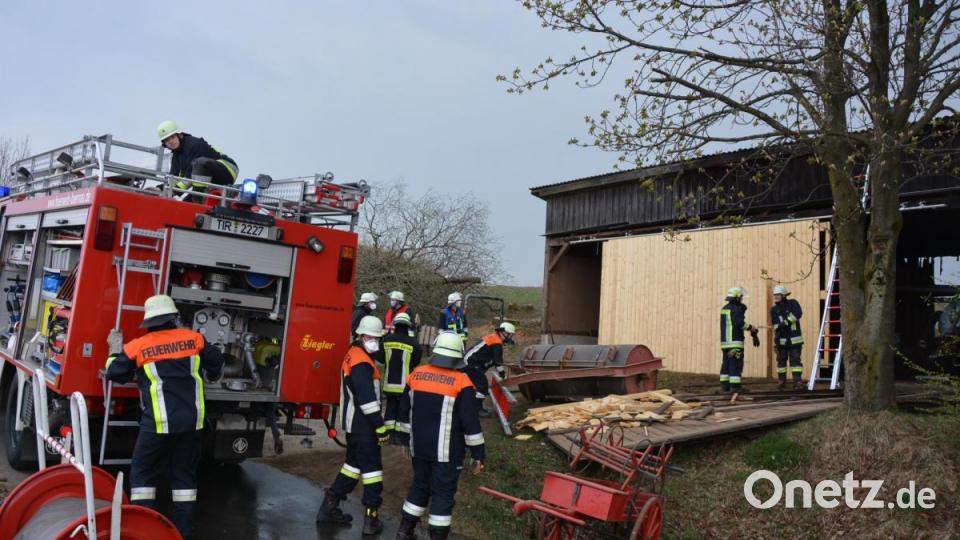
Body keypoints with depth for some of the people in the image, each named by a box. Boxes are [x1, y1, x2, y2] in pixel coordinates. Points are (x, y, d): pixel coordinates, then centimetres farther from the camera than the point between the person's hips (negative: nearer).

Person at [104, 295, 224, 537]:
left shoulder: (137, 346, 1)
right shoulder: (193, 338, 4)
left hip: (159, 423, -2)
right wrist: (211, 374, 37)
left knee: (143, 474, 12)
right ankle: (182, 531, 16)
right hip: (191, 421, 2)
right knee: (185, 475, 12)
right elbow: (215, 361, 14)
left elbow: (115, 374, 12)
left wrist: (115, 349, 29)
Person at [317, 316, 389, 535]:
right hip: (363, 425, -10)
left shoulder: (352, 355, 12)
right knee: (371, 467, -1)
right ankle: (371, 518, 4)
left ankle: (329, 507, 24)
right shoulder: (362, 362, -20)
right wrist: (380, 427, -22)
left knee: (354, 463, 19)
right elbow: (368, 399, -25)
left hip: (353, 423, 10)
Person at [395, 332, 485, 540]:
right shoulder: (461, 382, -15)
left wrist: (406, 439, 22)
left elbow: (404, 412, 10)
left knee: (419, 486, 21)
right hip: (447, 452, -5)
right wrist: (478, 454, -5)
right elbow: (471, 423, -13)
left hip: (419, 448, 5)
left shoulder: (416, 375, 1)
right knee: (443, 493, 6)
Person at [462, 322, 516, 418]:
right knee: (482, 385, -10)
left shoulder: (493, 337, 16)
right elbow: (498, 360, -12)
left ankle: (477, 407, 26)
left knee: (478, 384, 18)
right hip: (472, 364, -10)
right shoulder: (497, 342, -14)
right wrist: (502, 374, -1)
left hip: (468, 362, 10)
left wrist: (501, 370, 24)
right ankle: (477, 409, -4)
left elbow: (493, 359, 24)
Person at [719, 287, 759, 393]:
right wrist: (751, 328, -8)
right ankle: (735, 385, -8)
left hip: (725, 340, 8)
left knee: (726, 363, 10)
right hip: (735, 341, -8)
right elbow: (740, 323, -21)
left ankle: (724, 384, 11)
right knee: (736, 363, -6)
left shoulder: (724, 309, 15)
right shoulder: (736, 309, -11)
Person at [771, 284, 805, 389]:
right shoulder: (774, 310, 5)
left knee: (795, 360, -6)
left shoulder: (792, 303, -2)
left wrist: (786, 322, -26)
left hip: (794, 339, -3)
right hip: (782, 340, 3)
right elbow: (776, 324, -5)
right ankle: (781, 381, 19)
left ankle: (798, 381, -5)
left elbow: (798, 313, -21)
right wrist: (778, 329, -23)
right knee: (781, 360, 8)